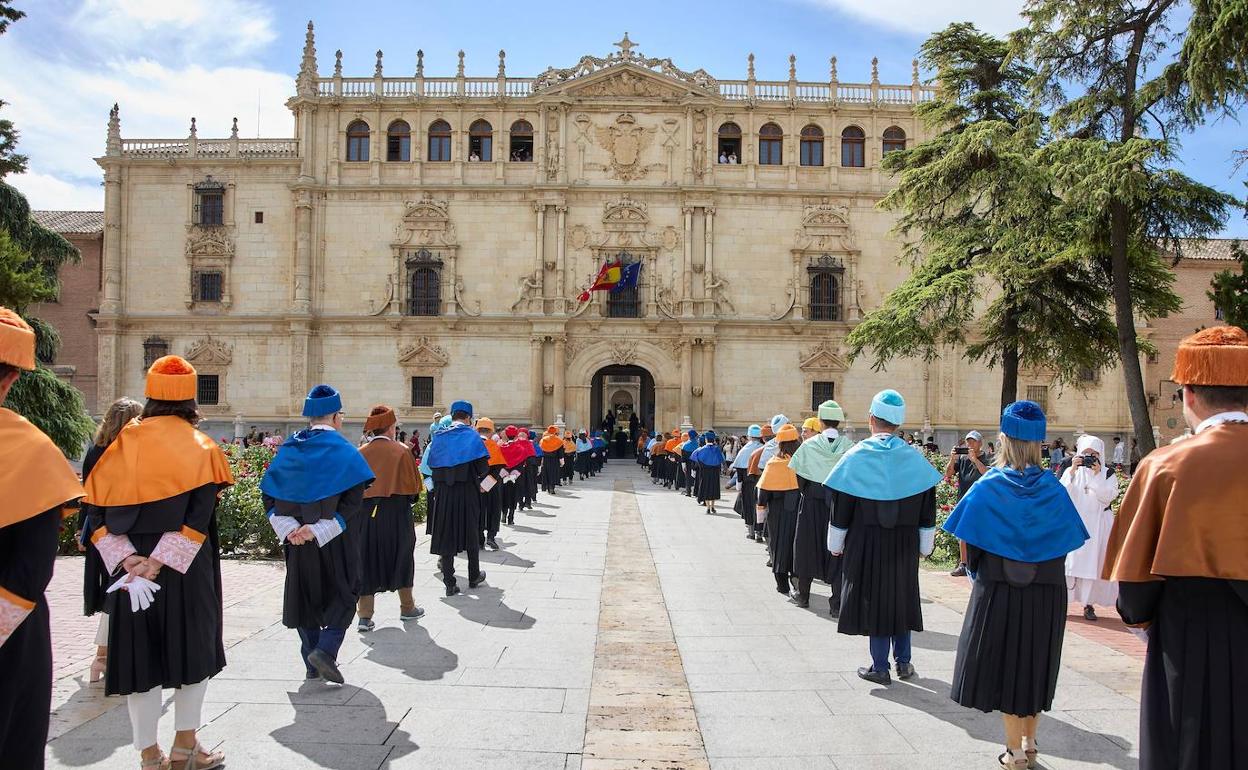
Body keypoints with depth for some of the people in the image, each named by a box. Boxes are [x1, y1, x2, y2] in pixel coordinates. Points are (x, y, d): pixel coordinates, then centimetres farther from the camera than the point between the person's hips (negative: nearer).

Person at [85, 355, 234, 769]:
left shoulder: (123, 443, 4)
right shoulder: (201, 448, -3)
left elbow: (96, 510, -3)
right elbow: (200, 516, -16)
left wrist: (127, 559, -8)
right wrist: (160, 561, -16)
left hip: (131, 566, 3)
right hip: (188, 571, -2)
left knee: (141, 654, 10)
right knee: (193, 650, 12)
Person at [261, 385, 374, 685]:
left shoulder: (289, 449, 5)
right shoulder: (343, 451, -10)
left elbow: (268, 494, 1)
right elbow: (354, 498, -20)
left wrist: (288, 527, -8)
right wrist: (320, 529, -19)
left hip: (297, 540, 5)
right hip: (336, 545, -5)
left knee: (306, 593, 16)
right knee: (343, 593, 10)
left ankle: (312, 664, 20)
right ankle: (325, 650, -8)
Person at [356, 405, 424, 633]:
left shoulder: (360, 454, -3)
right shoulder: (401, 452, -10)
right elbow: (414, 485, -5)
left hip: (365, 514, 2)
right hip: (396, 514, -2)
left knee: (367, 563, 8)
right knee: (401, 559, 16)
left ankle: (365, 616, 4)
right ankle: (407, 607, 27)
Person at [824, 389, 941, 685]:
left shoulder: (856, 457, -10)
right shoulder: (914, 458, -3)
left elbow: (840, 507, -7)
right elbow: (927, 509, 2)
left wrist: (836, 544, 4)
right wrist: (925, 546, 12)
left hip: (866, 542, -3)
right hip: (904, 544, 3)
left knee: (873, 597, 6)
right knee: (901, 597, 17)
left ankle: (880, 667, 12)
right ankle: (903, 662, 24)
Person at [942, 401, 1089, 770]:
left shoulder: (987, 487, -11)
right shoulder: (1053, 489, -4)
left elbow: (968, 545, -8)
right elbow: (1066, 543, 1)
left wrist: (979, 571, 11)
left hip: (997, 592, -3)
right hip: (1047, 595, 3)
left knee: (1004, 662, 9)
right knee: (1034, 663, 17)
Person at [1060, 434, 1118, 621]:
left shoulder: (1108, 474, 3)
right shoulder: (1071, 471, 5)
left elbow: (1107, 497, -11)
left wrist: (1097, 474, -17)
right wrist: (1072, 471, -15)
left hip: (1098, 525, 0)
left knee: (1093, 562, 0)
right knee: (1068, 561, -2)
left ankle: (1088, 603, 6)